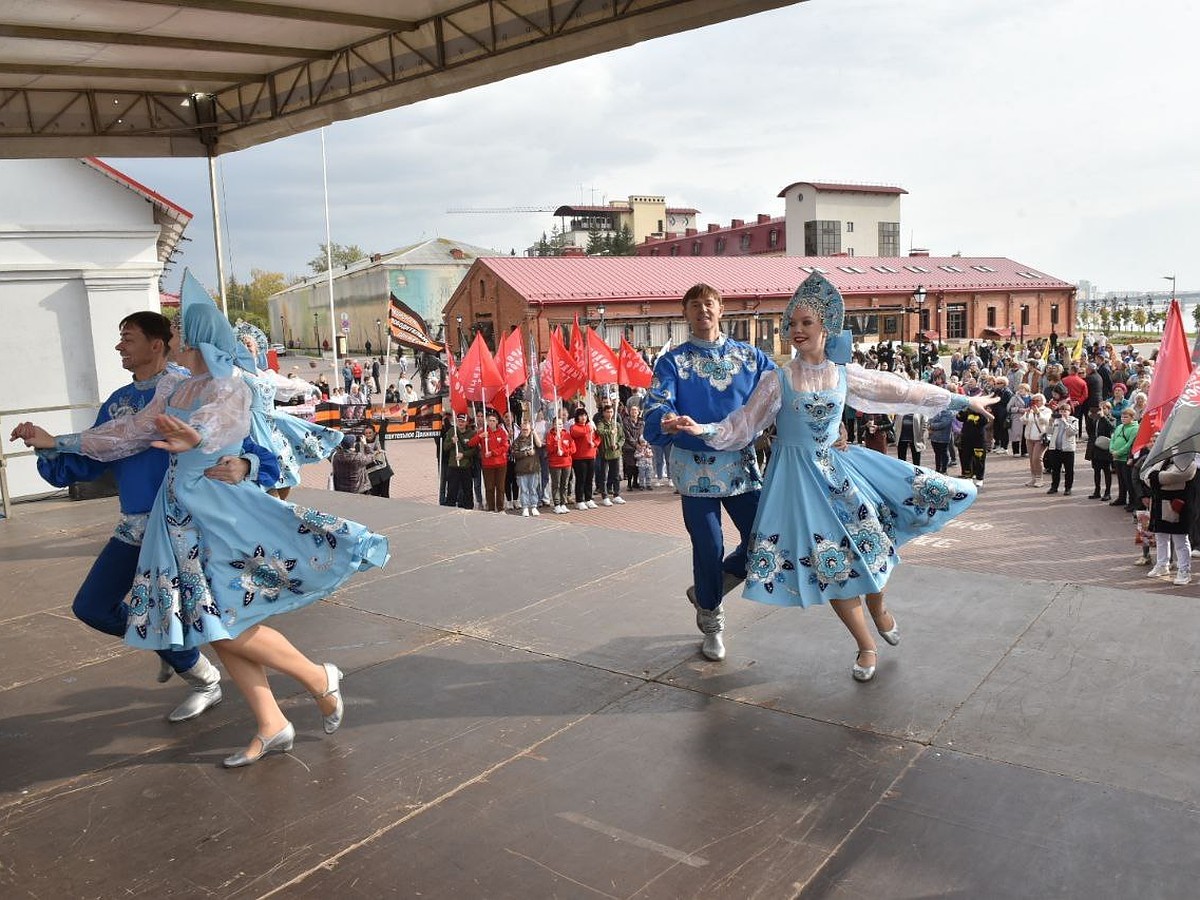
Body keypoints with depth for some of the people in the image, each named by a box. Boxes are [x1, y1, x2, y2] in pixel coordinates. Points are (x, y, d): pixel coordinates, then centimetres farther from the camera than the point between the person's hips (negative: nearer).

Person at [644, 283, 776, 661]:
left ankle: (706, 591, 29)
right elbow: (657, 406, -15)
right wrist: (669, 421, -39)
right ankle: (711, 623, 24)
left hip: (742, 462, 3)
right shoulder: (673, 360, 0)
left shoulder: (749, 356, 8)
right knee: (709, 547, 1)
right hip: (696, 466, -3)